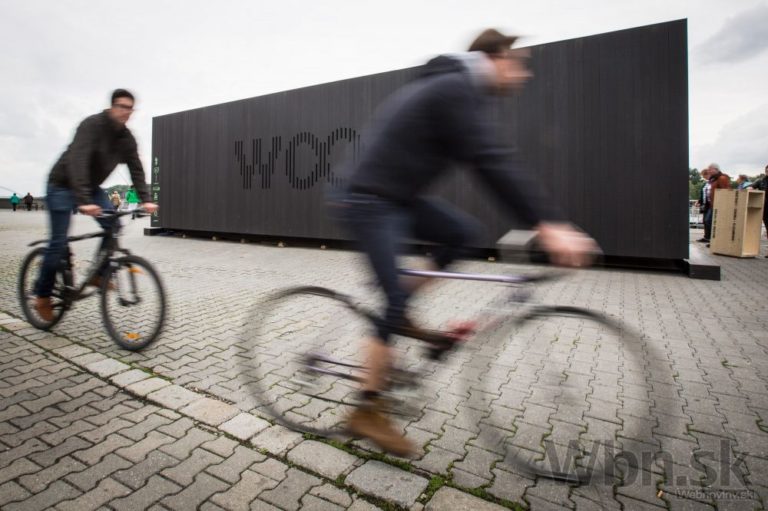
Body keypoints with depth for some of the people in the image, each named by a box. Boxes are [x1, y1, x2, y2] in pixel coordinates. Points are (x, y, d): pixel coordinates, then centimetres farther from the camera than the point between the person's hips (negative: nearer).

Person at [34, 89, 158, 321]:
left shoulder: (126, 137, -5)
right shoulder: (92, 125, -26)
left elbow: (136, 169, -7)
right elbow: (77, 162, -37)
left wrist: (146, 199, -21)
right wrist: (83, 201, -47)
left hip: (92, 187, 6)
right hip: (63, 185, -6)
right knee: (59, 242, -5)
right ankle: (42, 296, 11)